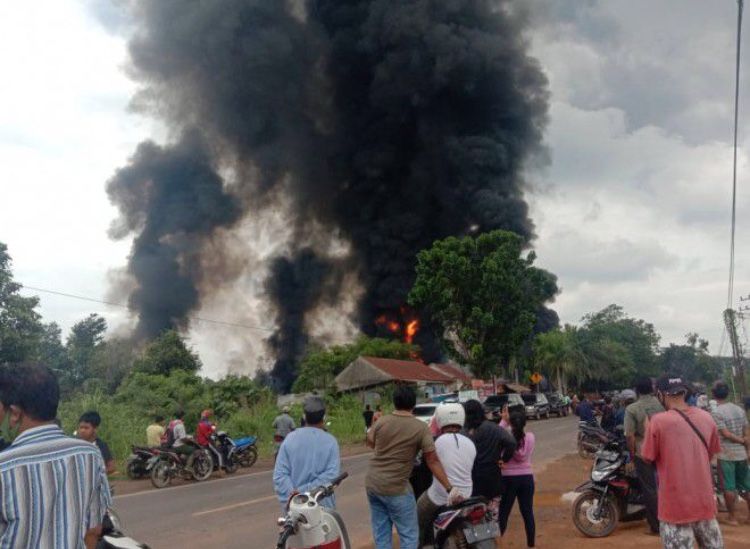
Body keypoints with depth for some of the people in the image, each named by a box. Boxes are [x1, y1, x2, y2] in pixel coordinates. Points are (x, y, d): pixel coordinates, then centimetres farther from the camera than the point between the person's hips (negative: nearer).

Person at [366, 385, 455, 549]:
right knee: (409, 536, 6)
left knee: (381, 535, 13)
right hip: (396, 488, -5)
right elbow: (433, 461, -12)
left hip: (372, 484, 5)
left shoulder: (381, 422, -3)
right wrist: (449, 488, -6)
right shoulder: (420, 428, -12)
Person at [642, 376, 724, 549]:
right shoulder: (707, 418, 2)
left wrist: (648, 430, 8)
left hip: (676, 506, -5)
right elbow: (710, 455, 14)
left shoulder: (658, 421, -15)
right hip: (705, 502, 5)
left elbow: (648, 459, -5)